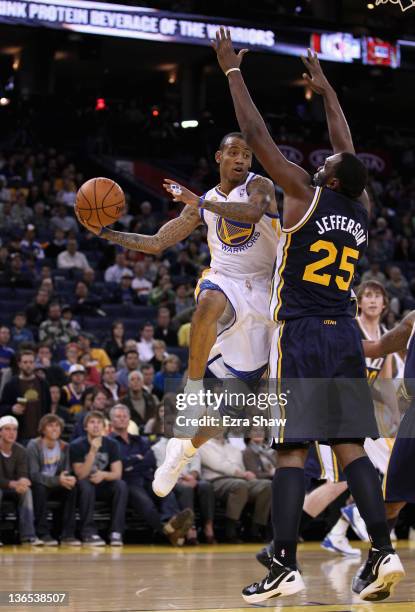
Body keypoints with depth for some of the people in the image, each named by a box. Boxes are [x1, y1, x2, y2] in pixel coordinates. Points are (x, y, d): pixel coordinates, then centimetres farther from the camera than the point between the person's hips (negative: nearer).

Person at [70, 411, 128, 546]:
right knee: (85, 485, -37)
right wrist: (92, 452, -30)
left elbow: (117, 473, -9)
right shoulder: (77, 446, -10)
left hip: (104, 486, 2)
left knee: (121, 485, -28)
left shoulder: (111, 444, -2)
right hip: (86, 486, -2)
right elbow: (81, 475, -19)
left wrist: (103, 475, -32)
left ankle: (116, 532, -28)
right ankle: (89, 533, -32)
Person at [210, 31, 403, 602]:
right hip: (345, 338, 6)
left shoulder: (306, 193, -6)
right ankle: (384, 552, -3)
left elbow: (257, 134, -3)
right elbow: (349, 153, 27)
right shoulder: (363, 209, 9)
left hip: (300, 336, -5)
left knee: (292, 450, -7)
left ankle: (285, 567, -10)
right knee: (351, 447, 6)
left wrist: (233, 71, 7)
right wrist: (326, 91, 38)